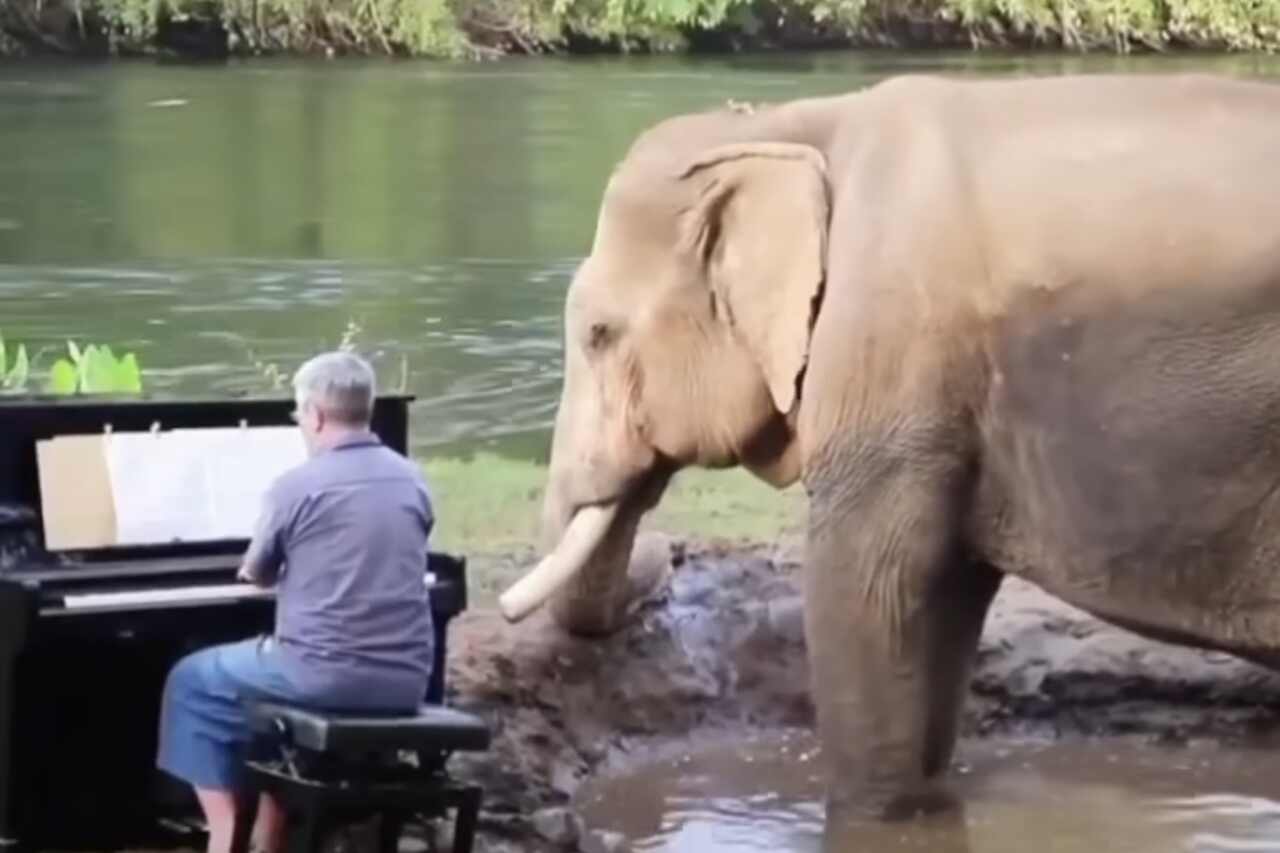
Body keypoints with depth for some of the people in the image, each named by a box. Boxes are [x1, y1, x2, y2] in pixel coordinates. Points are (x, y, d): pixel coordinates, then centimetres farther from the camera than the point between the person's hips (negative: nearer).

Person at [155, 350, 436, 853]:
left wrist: (274, 566, 31)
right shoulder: (410, 480, 8)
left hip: (327, 674, -6)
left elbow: (256, 575, 7)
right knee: (280, 671, 35)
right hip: (404, 680, 6)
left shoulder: (298, 485, -8)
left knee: (192, 682, 18)